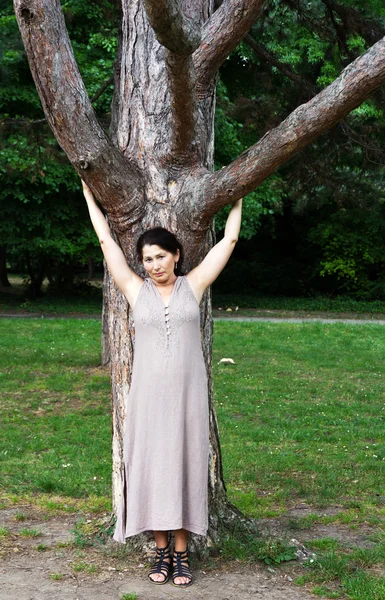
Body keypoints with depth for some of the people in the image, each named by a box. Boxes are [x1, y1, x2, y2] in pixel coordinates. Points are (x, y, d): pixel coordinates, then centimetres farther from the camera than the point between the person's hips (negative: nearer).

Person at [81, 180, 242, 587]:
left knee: (184, 465, 4)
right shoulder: (136, 290, 2)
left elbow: (228, 240, 7)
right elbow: (107, 242, 7)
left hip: (188, 392, 0)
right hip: (148, 393, 1)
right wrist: (89, 195, 12)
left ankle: (182, 553, 13)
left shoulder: (193, 285, 2)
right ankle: (162, 551, 16)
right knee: (151, 466, 4)